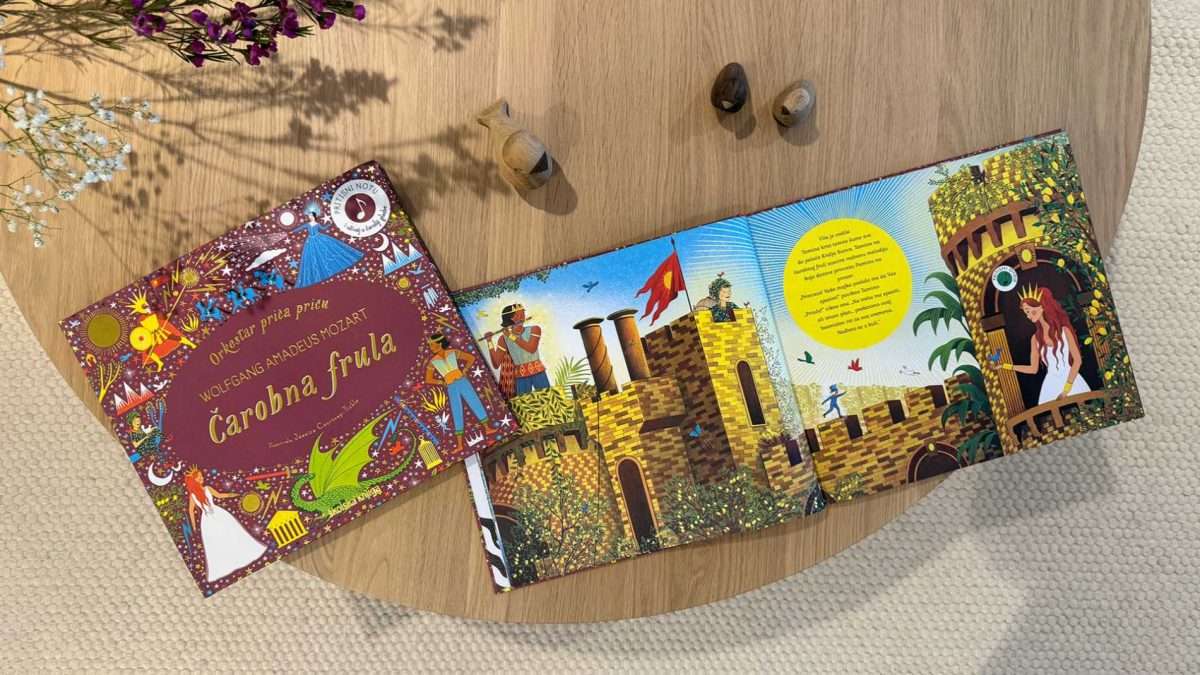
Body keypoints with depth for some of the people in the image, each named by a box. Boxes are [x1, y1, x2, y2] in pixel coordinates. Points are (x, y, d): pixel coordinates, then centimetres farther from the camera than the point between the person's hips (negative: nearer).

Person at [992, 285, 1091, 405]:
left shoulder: (1064, 330, -2)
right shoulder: (1036, 338, 7)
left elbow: (1077, 360, -6)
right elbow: (1033, 369, 11)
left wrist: (1067, 389, -14)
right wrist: (1005, 366, 3)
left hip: (1072, 382, -2)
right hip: (1051, 386, 2)